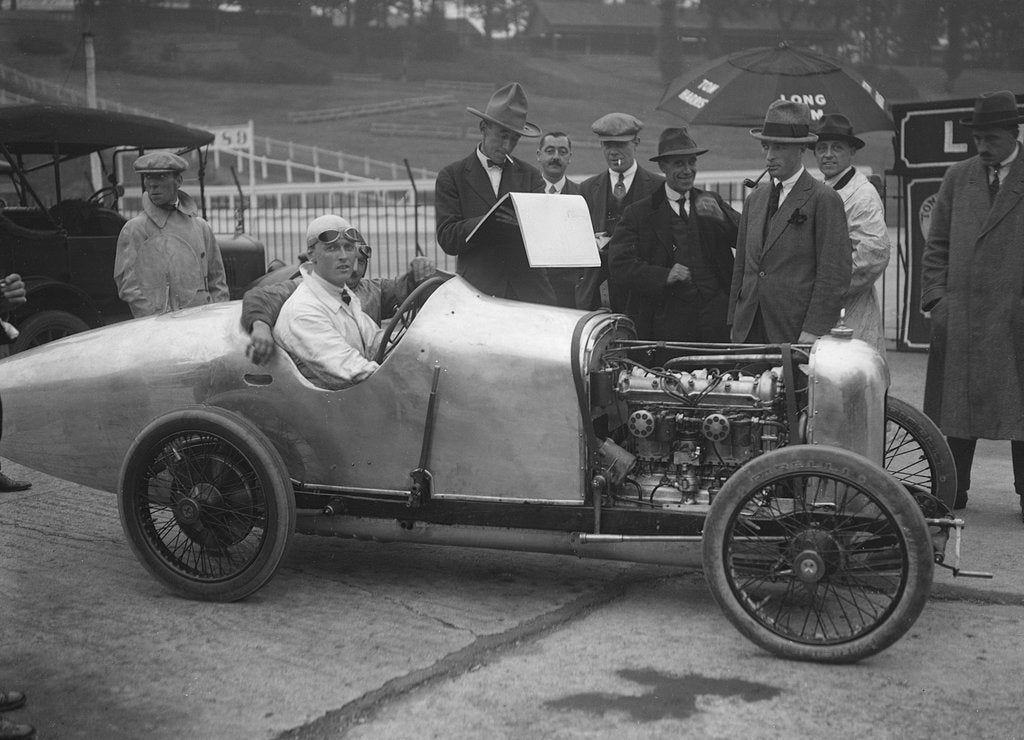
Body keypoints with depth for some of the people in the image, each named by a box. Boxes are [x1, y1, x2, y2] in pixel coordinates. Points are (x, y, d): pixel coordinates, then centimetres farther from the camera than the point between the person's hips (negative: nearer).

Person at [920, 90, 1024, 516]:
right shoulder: (957, 178, 12)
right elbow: (937, 245, 12)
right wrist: (936, 297, 2)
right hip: (959, 316, 3)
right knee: (959, 405, 7)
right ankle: (954, 490, 16)